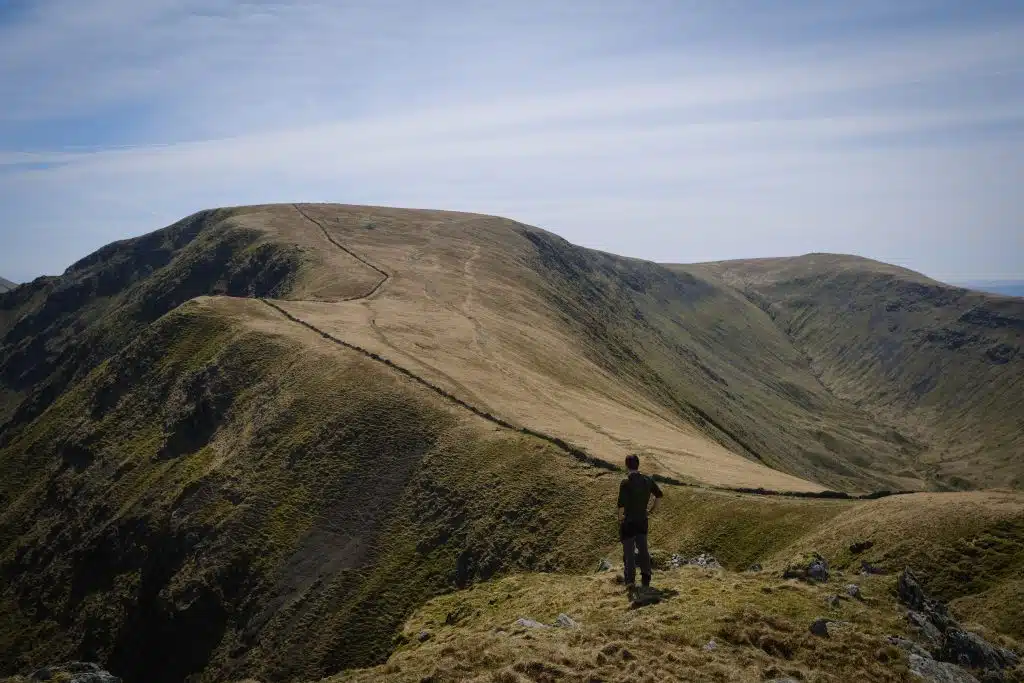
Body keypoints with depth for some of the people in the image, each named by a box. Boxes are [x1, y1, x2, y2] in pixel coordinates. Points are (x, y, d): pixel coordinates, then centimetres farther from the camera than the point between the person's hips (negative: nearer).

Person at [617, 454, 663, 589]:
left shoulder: (626, 483, -19)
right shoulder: (647, 480, 0)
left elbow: (621, 504, -24)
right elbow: (659, 495, 13)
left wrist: (620, 517, -8)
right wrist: (651, 510, 18)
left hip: (628, 521, -5)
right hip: (643, 521, 5)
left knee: (629, 551, 5)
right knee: (643, 549, 18)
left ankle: (630, 580, 2)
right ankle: (646, 576, 17)